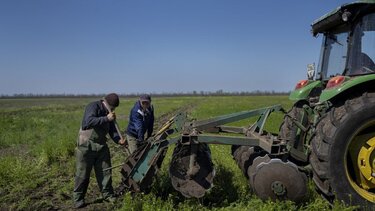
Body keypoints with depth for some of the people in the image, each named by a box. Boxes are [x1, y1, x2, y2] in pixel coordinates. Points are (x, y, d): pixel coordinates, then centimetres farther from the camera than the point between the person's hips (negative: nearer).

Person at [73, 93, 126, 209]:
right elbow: (88, 122, -32)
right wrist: (106, 119, -32)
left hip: (102, 146, 7)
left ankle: (108, 194, 23)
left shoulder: (108, 113, 9)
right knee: (82, 173, 3)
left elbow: (112, 130, 10)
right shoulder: (93, 106, -15)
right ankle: (78, 198, 16)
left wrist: (119, 140, -8)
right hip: (86, 146, -7)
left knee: (105, 171, 10)